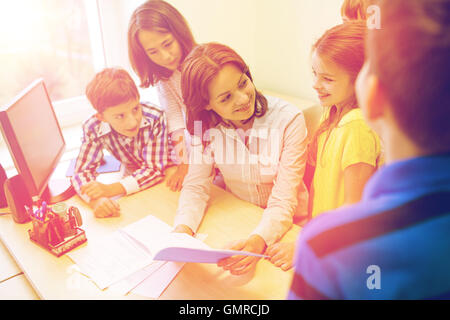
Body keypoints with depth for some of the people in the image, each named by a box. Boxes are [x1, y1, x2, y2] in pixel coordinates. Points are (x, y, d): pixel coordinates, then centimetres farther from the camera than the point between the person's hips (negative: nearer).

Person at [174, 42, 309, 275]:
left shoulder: (289, 120, -19)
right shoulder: (207, 126, -10)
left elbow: (283, 201, -22)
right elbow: (196, 184, -8)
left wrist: (258, 241, -40)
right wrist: (183, 228, -27)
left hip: (282, 226, -2)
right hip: (235, 219, 3)